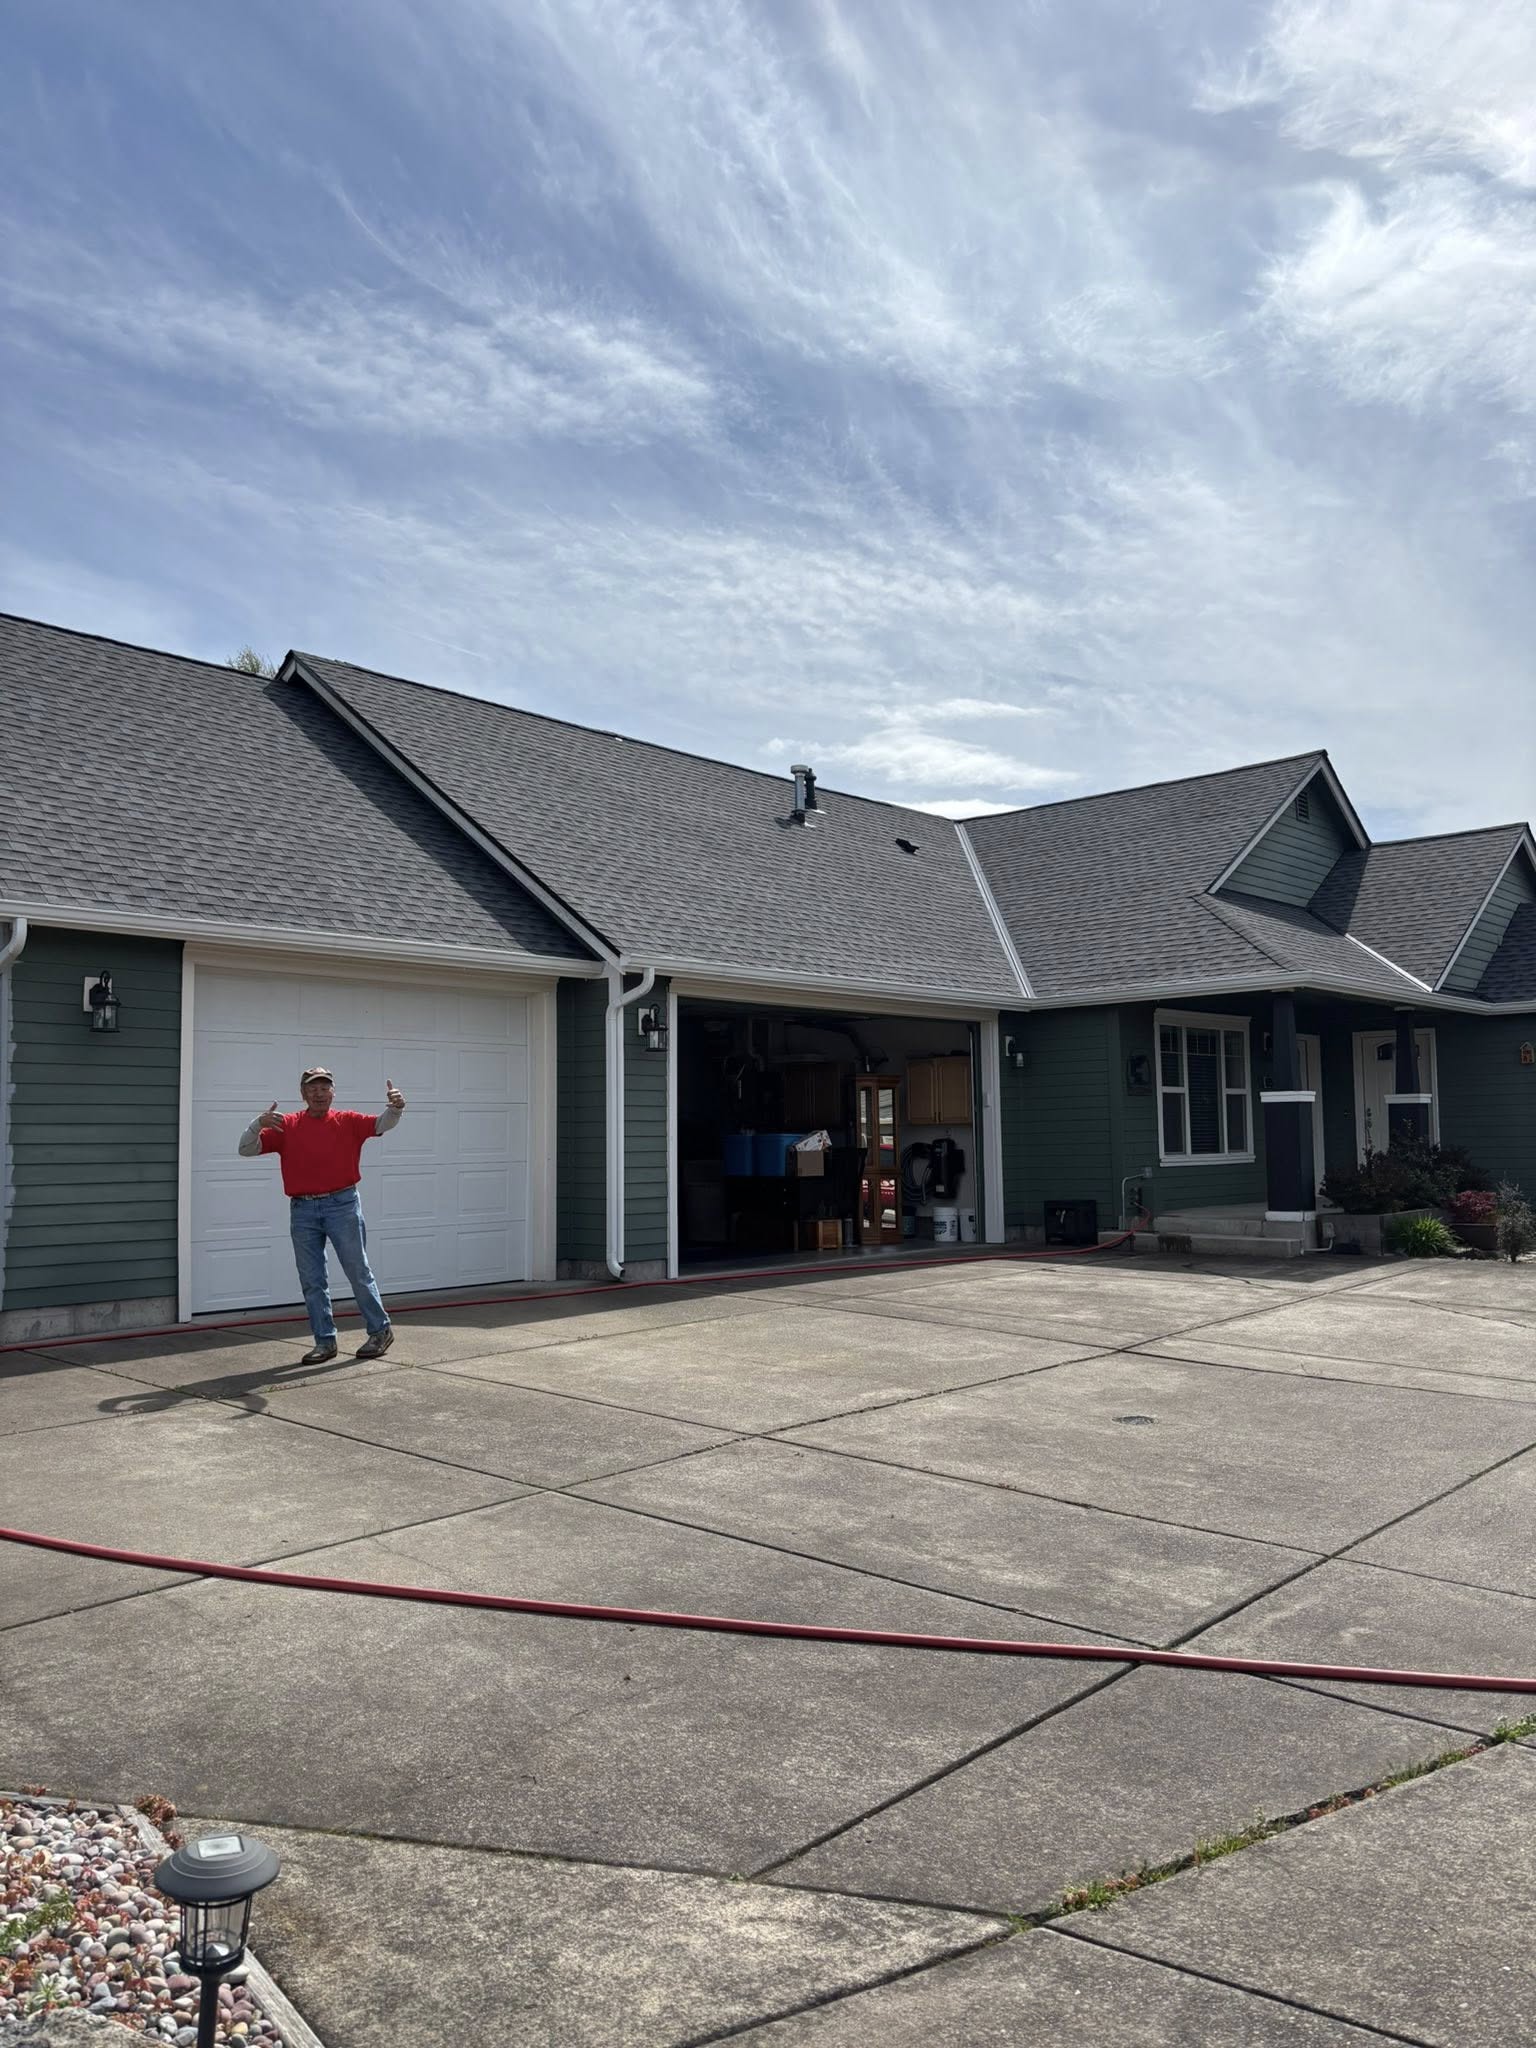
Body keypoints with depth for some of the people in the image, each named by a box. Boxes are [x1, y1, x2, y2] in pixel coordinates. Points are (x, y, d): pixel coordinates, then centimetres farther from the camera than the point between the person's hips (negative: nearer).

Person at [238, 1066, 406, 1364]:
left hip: (342, 1205, -2)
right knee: (311, 1281, 7)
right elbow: (246, 1149, 2)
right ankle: (325, 1341, 16)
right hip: (302, 1210, 2)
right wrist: (258, 1123, -18)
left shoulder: (348, 1121, 2)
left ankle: (380, 1330, 18)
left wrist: (394, 1107, -35)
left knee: (359, 1272, 4)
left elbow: (381, 1124, -13)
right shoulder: (287, 1125, 5)